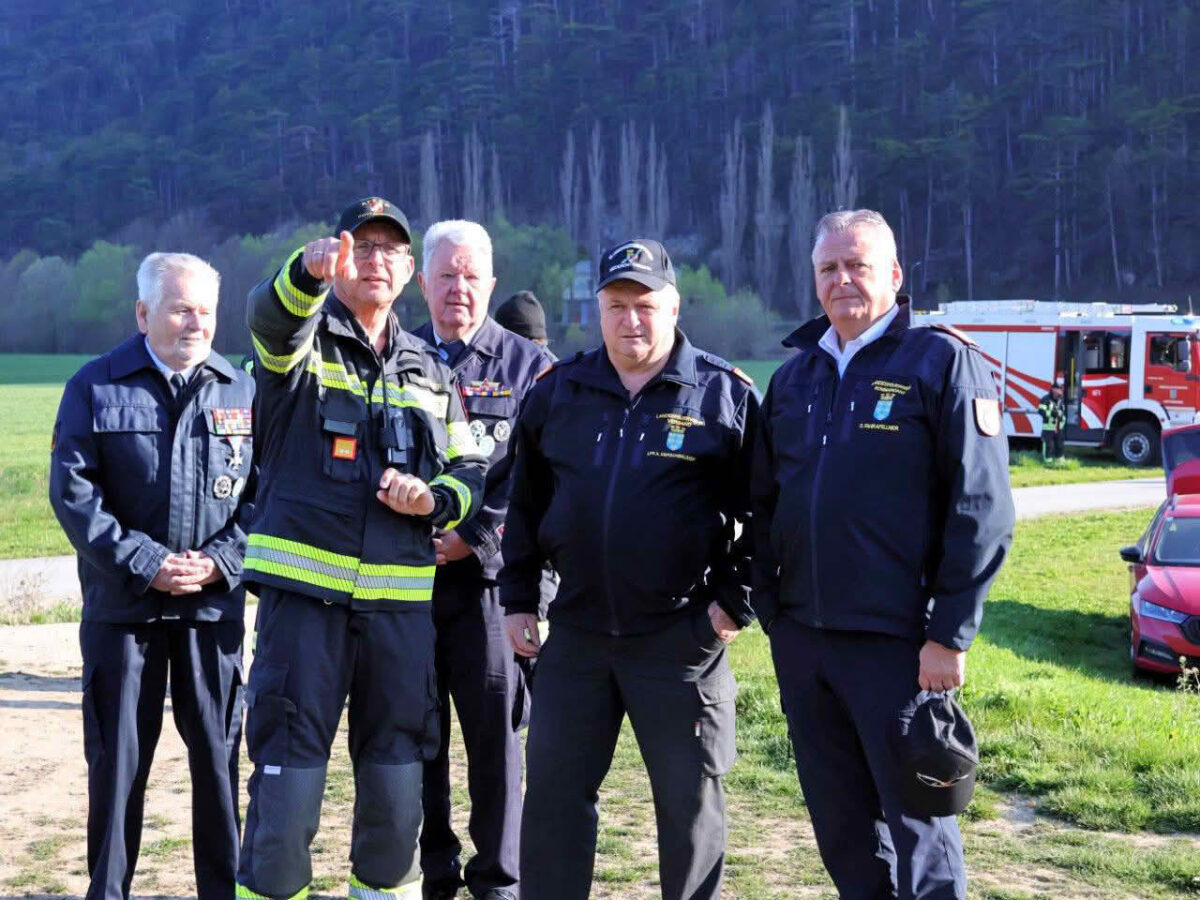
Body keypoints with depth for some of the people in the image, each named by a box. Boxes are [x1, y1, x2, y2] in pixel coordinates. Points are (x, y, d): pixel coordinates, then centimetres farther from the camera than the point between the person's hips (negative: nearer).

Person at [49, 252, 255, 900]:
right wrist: (143, 562, -13)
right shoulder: (96, 387, 1)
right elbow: (72, 490, -5)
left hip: (214, 604, 1)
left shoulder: (241, 391, 6)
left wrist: (221, 560, -10)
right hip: (121, 604, -1)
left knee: (218, 751, 6)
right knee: (117, 756, 7)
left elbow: (262, 490, 5)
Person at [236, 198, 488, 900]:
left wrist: (435, 500, -4)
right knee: (289, 761, -4)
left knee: (397, 767, 10)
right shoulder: (301, 340, 3)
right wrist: (310, 271, -45)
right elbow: (272, 315, -22)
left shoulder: (430, 371, 17)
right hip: (303, 586, -4)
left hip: (402, 598, 4)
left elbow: (472, 471, 20)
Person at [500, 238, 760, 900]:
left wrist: (738, 601, -7)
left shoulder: (727, 395, -4)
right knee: (554, 794, 8)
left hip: (682, 639, -3)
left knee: (690, 801, 7)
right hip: (576, 632, 3)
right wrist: (517, 599, 12)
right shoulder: (557, 392, 7)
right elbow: (526, 505, 14)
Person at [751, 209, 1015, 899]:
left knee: (918, 823, 1)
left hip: (895, 642, -6)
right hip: (801, 637, 6)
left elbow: (982, 510, -10)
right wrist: (769, 608, 8)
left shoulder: (943, 362, -5)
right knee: (839, 822, 14)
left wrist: (951, 636, -14)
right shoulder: (795, 376, 14)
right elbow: (765, 502, 19)